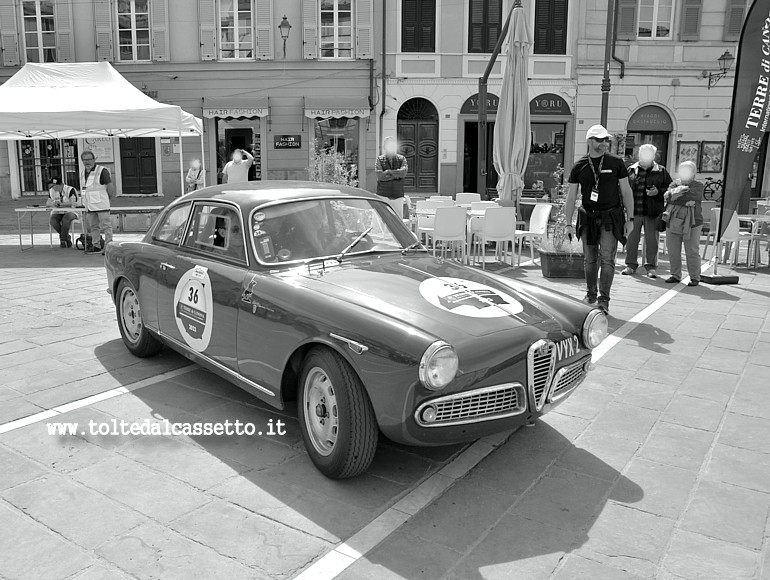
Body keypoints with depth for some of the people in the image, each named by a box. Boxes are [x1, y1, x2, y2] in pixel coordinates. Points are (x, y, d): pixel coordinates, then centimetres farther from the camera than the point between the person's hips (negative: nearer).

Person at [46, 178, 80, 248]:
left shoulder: (70, 190, -12)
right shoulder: (52, 191, 8)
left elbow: (72, 203, -24)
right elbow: (47, 204, 8)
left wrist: (60, 204, -36)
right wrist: (53, 204, -16)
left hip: (70, 212, -5)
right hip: (57, 213, 5)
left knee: (65, 219, -38)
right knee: (53, 221, -28)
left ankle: (62, 240, -21)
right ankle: (67, 237, -10)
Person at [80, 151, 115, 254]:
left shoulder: (102, 171, -8)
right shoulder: (83, 172, 14)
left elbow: (110, 186, -7)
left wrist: (109, 198, 3)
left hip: (101, 205, -7)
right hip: (89, 205, 7)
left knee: (106, 225, -5)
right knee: (93, 226, 12)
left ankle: (108, 245, -4)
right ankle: (95, 245, 18)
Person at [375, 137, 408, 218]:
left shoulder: (401, 159, 10)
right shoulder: (379, 160, 5)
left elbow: (404, 172, -9)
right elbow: (379, 175, -10)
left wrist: (388, 172, -9)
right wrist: (397, 175, -7)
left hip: (398, 196, 2)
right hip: (383, 195, -2)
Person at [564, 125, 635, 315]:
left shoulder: (616, 163, 1)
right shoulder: (579, 167, 3)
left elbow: (626, 192, 4)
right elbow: (571, 197, 5)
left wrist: (630, 219, 0)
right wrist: (569, 224, 1)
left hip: (610, 217, -2)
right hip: (588, 217, 2)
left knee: (607, 259, -7)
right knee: (590, 259, 9)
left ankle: (604, 300, -2)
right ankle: (590, 295, 24)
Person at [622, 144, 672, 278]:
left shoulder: (661, 171, 3)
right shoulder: (631, 170, 6)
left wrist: (658, 192, -12)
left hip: (652, 212, -1)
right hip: (634, 211, 1)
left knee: (651, 239, 3)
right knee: (632, 238, 6)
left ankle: (651, 266, 12)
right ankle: (631, 265, 17)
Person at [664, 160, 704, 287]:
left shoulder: (698, 186, 5)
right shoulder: (674, 184, 13)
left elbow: (694, 196, -15)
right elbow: (668, 196, -6)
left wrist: (678, 192, -6)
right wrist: (686, 202, -16)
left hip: (692, 224, -3)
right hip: (673, 223, 3)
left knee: (692, 252, -1)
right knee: (673, 251, 6)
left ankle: (695, 277, 7)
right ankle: (675, 275, 17)